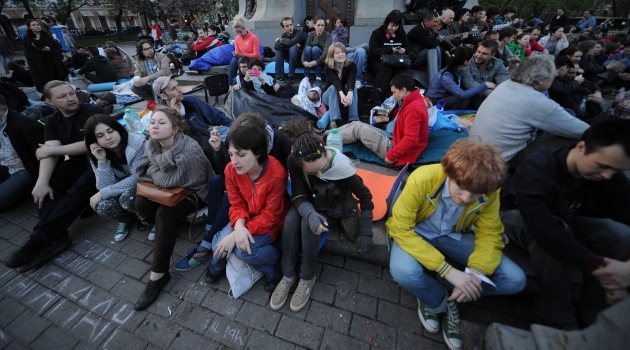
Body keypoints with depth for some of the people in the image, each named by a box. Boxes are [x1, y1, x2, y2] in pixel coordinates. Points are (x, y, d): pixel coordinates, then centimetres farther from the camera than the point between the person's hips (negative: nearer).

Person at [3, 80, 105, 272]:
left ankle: (38, 238, -24)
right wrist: (42, 181, -23)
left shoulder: (94, 111, -10)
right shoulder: (52, 122, 7)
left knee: (79, 189, -29)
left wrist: (51, 149, -9)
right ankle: (56, 237, -24)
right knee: (49, 184, -19)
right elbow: (49, 152, -7)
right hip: (77, 162, 6)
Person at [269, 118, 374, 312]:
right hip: (311, 201, 3)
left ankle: (307, 277, -7)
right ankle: (288, 275, -8)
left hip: (334, 205, -2)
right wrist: (310, 214, -46)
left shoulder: (341, 166, -33)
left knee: (308, 225, -31)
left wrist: (366, 234, -20)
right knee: (291, 220, -28)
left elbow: (365, 197, -21)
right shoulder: (294, 161, -27)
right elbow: (298, 195, -24)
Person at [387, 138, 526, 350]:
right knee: (403, 271, -34)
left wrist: (476, 272, -29)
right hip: (416, 234, -3)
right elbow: (401, 229, -30)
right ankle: (439, 301, 2)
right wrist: (448, 270, -35)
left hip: (454, 236, 4)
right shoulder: (422, 179, -33)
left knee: (515, 280, -11)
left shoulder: (489, 193, -19)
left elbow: (490, 234, -9)